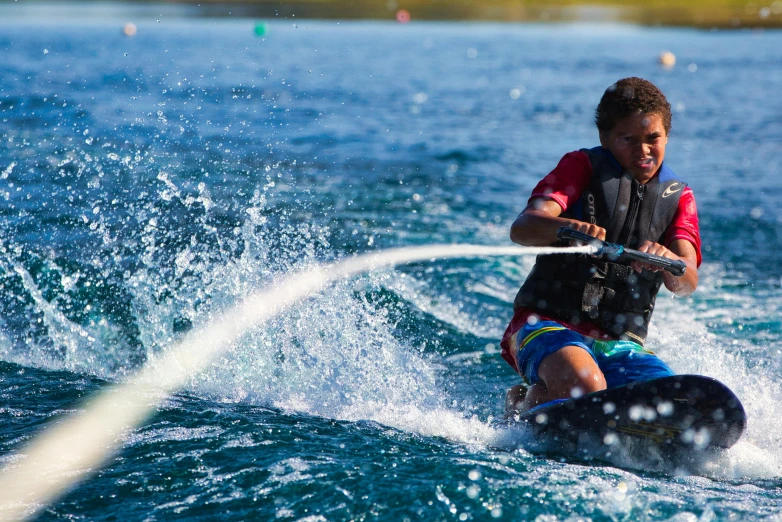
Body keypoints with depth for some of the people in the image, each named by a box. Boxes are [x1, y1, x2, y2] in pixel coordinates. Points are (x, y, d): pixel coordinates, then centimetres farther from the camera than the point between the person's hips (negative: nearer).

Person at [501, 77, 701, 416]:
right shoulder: (583, 166, 4)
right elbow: (522, 228, -13)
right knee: (587, 387, -36)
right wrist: (569, 227, -36)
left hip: (619, 344, 4)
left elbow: (686, 283, -3)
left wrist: (666, 260, -28)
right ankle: (525, 406, -1)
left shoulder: (678, 197, 14)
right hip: (548, 325, -4)